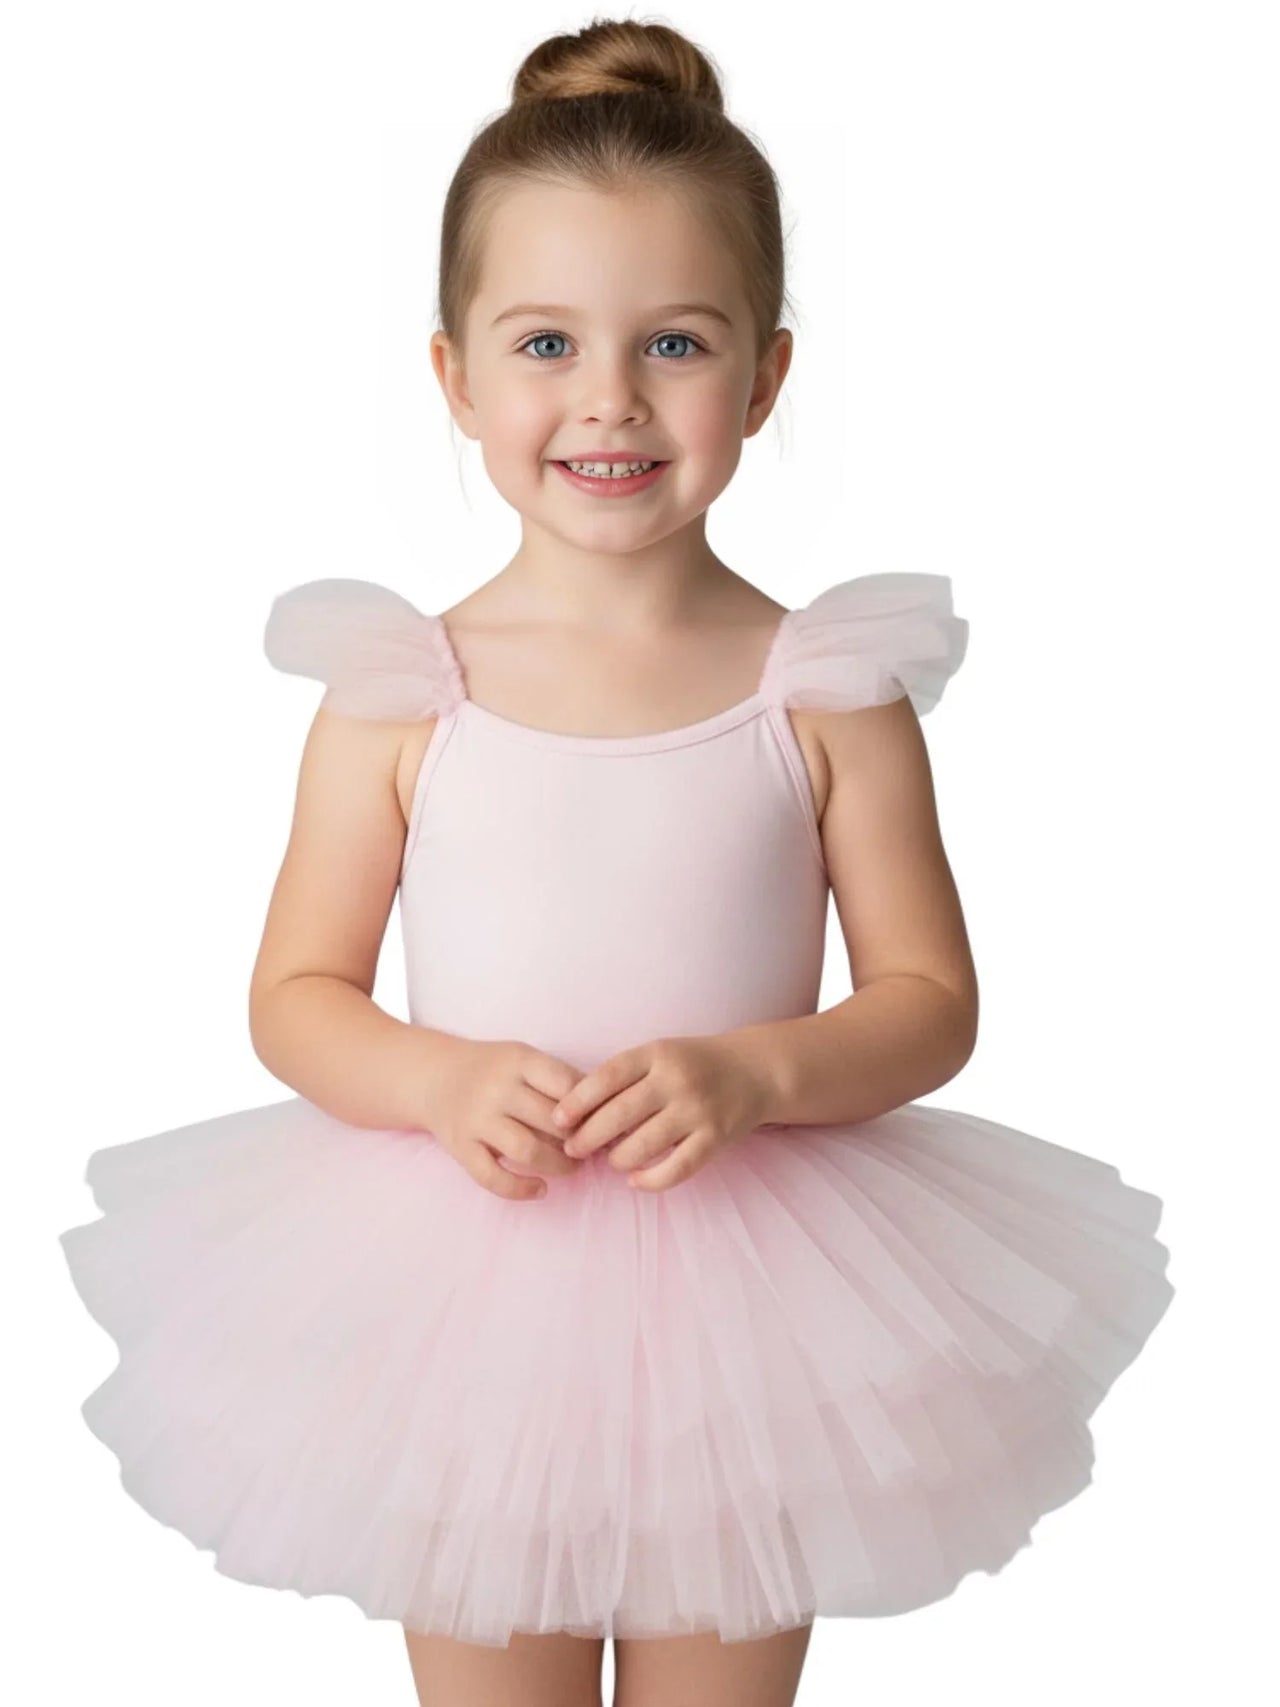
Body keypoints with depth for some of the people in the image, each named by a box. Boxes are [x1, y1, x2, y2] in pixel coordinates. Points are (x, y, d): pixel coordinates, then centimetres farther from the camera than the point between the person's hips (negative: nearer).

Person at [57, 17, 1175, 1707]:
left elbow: (930, 999, -3)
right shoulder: (398, 695, -6)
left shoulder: (830, 692, -7)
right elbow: (297, 992, 0)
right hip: (465, 1307, 0)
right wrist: (444, 1084, -19)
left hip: (745, 1320, 0)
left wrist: (751, 1074, -21)